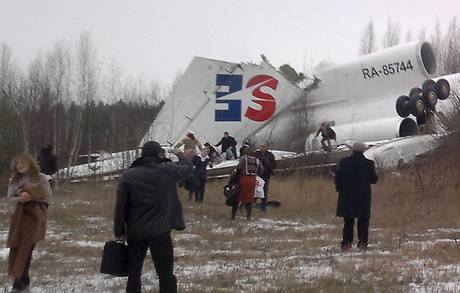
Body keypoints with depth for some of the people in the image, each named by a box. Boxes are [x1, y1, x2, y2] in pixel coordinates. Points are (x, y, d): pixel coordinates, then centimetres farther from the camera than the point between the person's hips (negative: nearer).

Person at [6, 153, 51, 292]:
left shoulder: (40, 178, 0)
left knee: (26, 247, -10)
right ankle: (23, 280, 10)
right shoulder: (14, 180, 10)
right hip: (19, 216, 4)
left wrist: (31, 195, -17)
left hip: (35, 215, -4)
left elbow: (47, 197, -4)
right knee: (16, 247, -2)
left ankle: (19, 281, -8)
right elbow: (10, 198, 6)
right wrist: (20, 199, -16)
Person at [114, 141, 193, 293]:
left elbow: (120, 206, -2)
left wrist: (119, 231, 5)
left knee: (134, 273, 14)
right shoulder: (166, 170, -6)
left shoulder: (128, 175, -2)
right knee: (166, 275, 5)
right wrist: (180, 154, 31)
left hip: (135, 233, 2)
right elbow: (188, 168, 11)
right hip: (160, 231, -2)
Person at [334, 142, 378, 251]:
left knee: (348, 221, 10)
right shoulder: (368, 164, -7)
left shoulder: (344, 162, -2)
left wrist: (339, 189, 14)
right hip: (363, 196, -1)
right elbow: (374, 180, -1)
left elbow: (338, 178, -1)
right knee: (363, 220, 7)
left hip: (347, 196, 2)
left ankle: (346, 242, 4)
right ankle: (362, 242, 1)